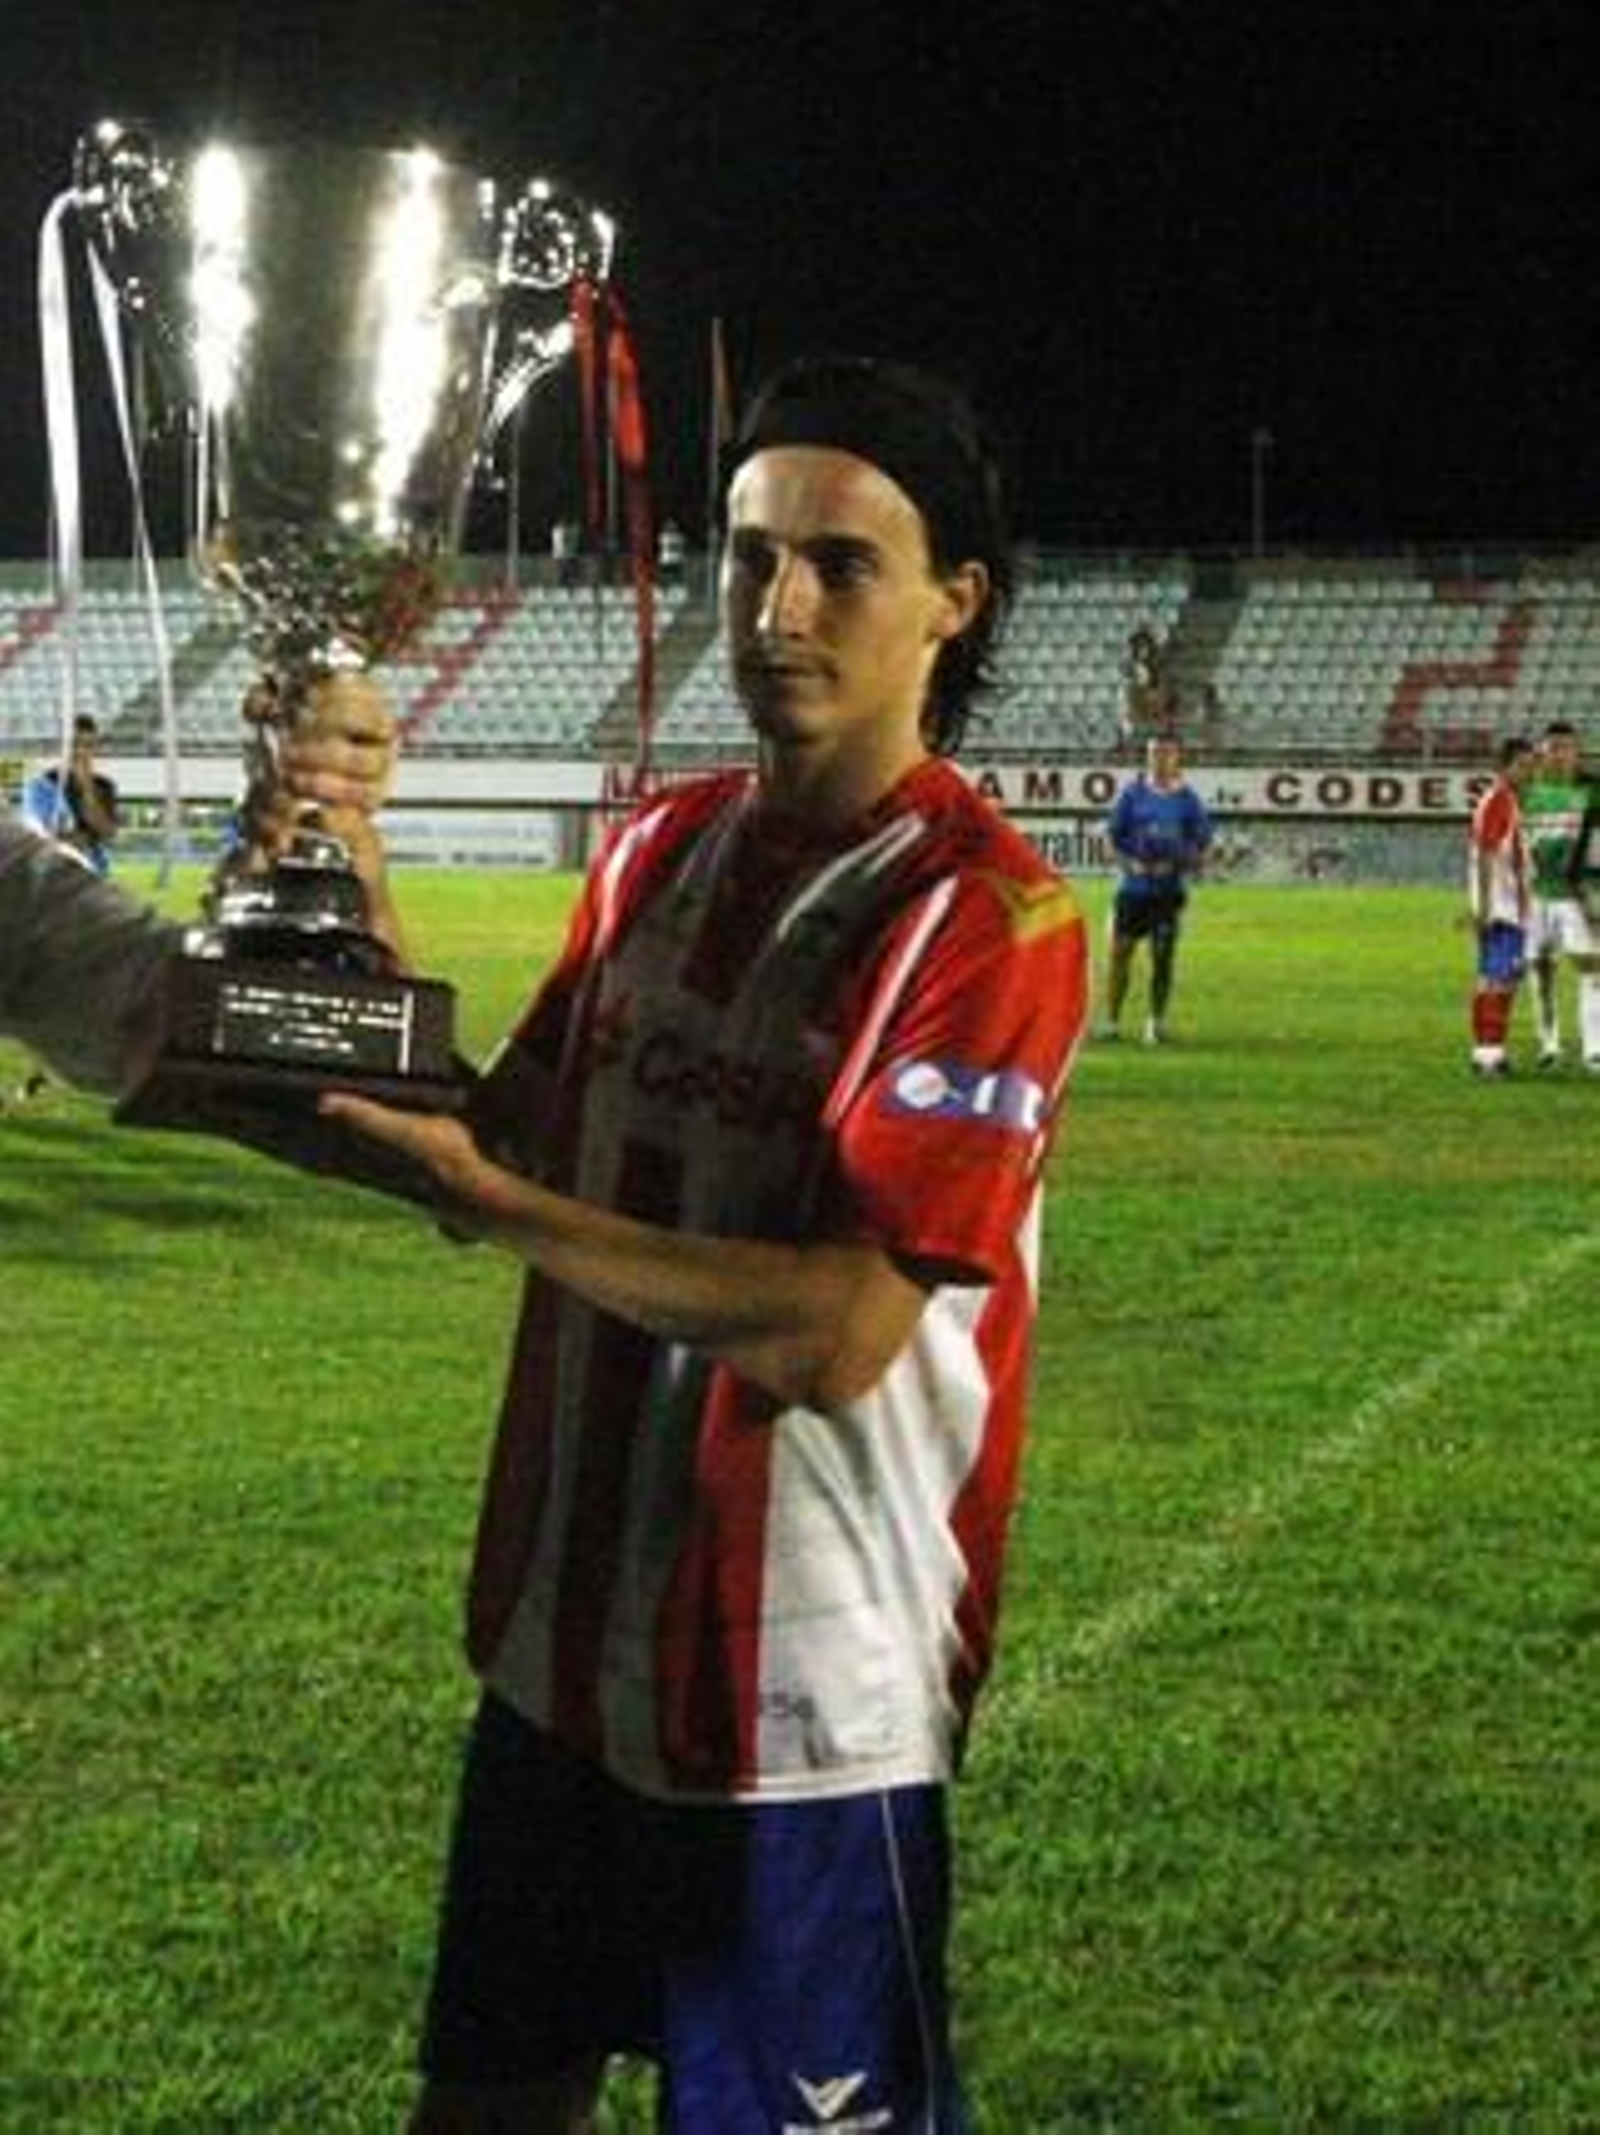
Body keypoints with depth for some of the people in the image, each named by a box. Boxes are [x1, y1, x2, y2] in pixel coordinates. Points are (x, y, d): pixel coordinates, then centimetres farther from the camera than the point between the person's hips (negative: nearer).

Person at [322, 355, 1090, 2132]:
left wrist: (495, 1205, -26)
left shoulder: (985, 914, -17)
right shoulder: (658, 850, 5)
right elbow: (507, 1139, 8)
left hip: (803, 1701, -7)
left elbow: (843, 1327, -24)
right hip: (563, 1646, 7)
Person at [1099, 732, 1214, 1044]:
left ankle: (1157, 1023, 14)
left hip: (1169, 888, 0)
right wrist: (1129, 862, -11)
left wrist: (1179, 864, -11)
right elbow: (1114, 831, 4)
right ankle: (1112, 1021, 6)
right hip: (1134, 886, 0)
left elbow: (1201, 838, 3)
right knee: (1120, 952, -1)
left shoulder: (1187, 798, 1)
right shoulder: (1133, 792, 2)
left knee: (1163, 956, 1)